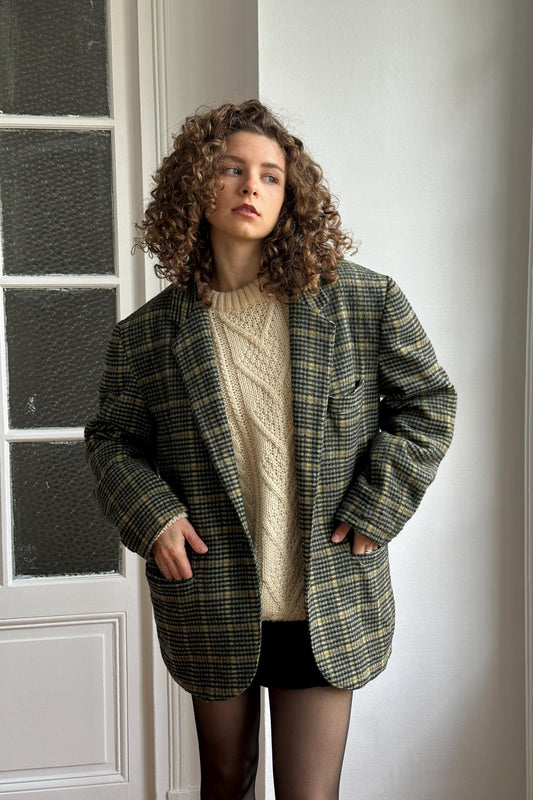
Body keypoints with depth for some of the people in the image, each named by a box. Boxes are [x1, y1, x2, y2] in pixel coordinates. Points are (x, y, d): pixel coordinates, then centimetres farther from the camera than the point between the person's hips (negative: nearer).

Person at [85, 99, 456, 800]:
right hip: (211, 605, 2)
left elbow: (428, 402, 4)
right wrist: (150, 513, -8)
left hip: (327, 606, -1)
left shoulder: (366, 303, -4)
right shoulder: (148, 335, -1)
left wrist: (375, 507, -6)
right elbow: (112, 439, 10)